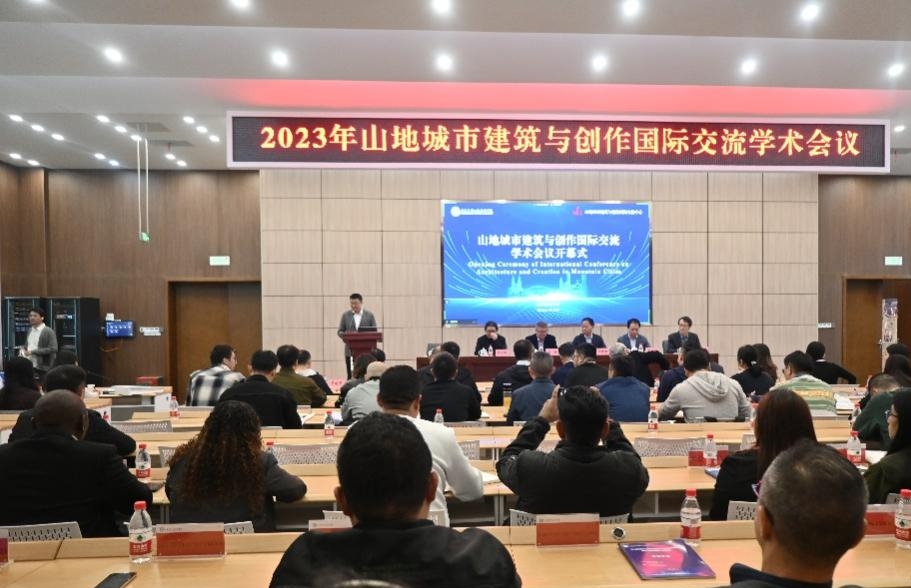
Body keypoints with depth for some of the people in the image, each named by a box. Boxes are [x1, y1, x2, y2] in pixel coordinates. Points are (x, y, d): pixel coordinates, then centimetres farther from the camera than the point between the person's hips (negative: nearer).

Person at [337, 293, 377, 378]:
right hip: (350, 351, 1)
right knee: (351, 375, 1)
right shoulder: (345, 315, 7)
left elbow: (374, 332, 5)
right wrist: (345, 337, -14)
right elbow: (340, 331, 8)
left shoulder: (370, 315, 5)